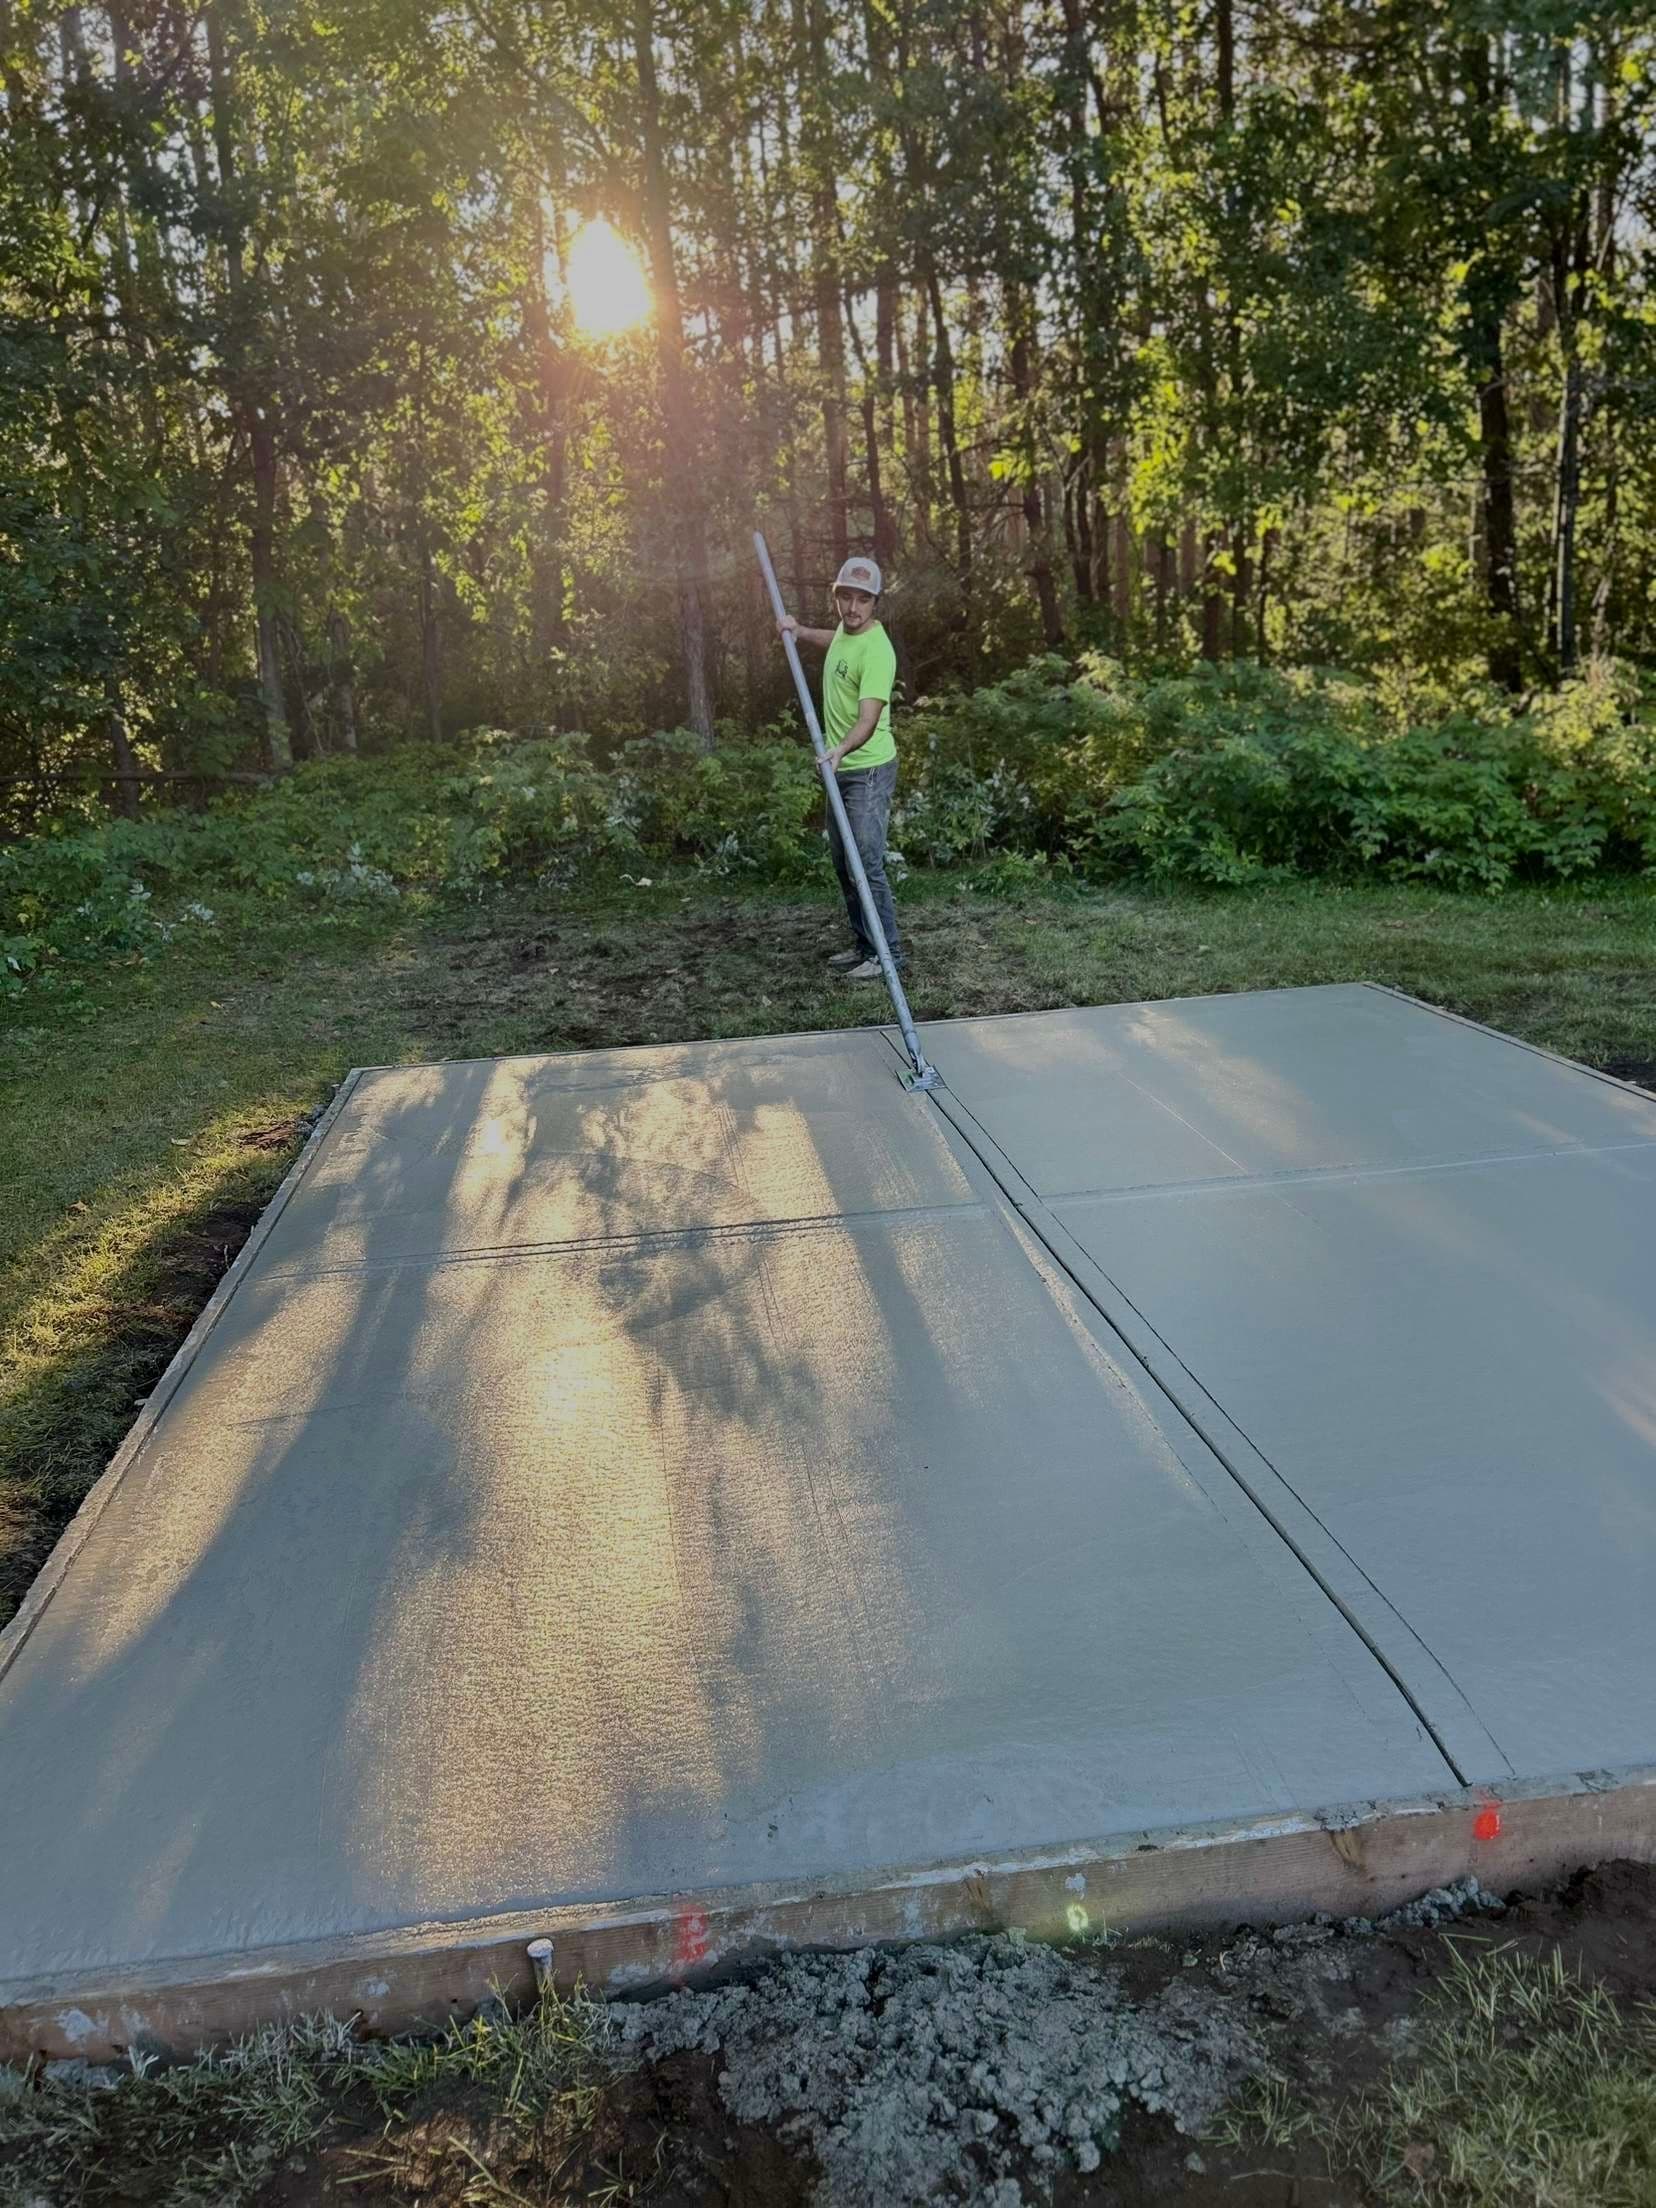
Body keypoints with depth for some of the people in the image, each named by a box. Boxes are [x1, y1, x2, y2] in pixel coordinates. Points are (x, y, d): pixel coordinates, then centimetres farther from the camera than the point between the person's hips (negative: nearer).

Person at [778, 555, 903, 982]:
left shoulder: (876, 651, -22)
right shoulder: (846, 629, 5)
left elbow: (869, 720, -33)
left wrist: (842, 748, -49)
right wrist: (800, 632, 22)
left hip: (868, 770, -10)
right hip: (841, 769, 10)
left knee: (867, 863, -12)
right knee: (843, 863, 14)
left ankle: (888, 952, -4)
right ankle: (863, 945, 24)